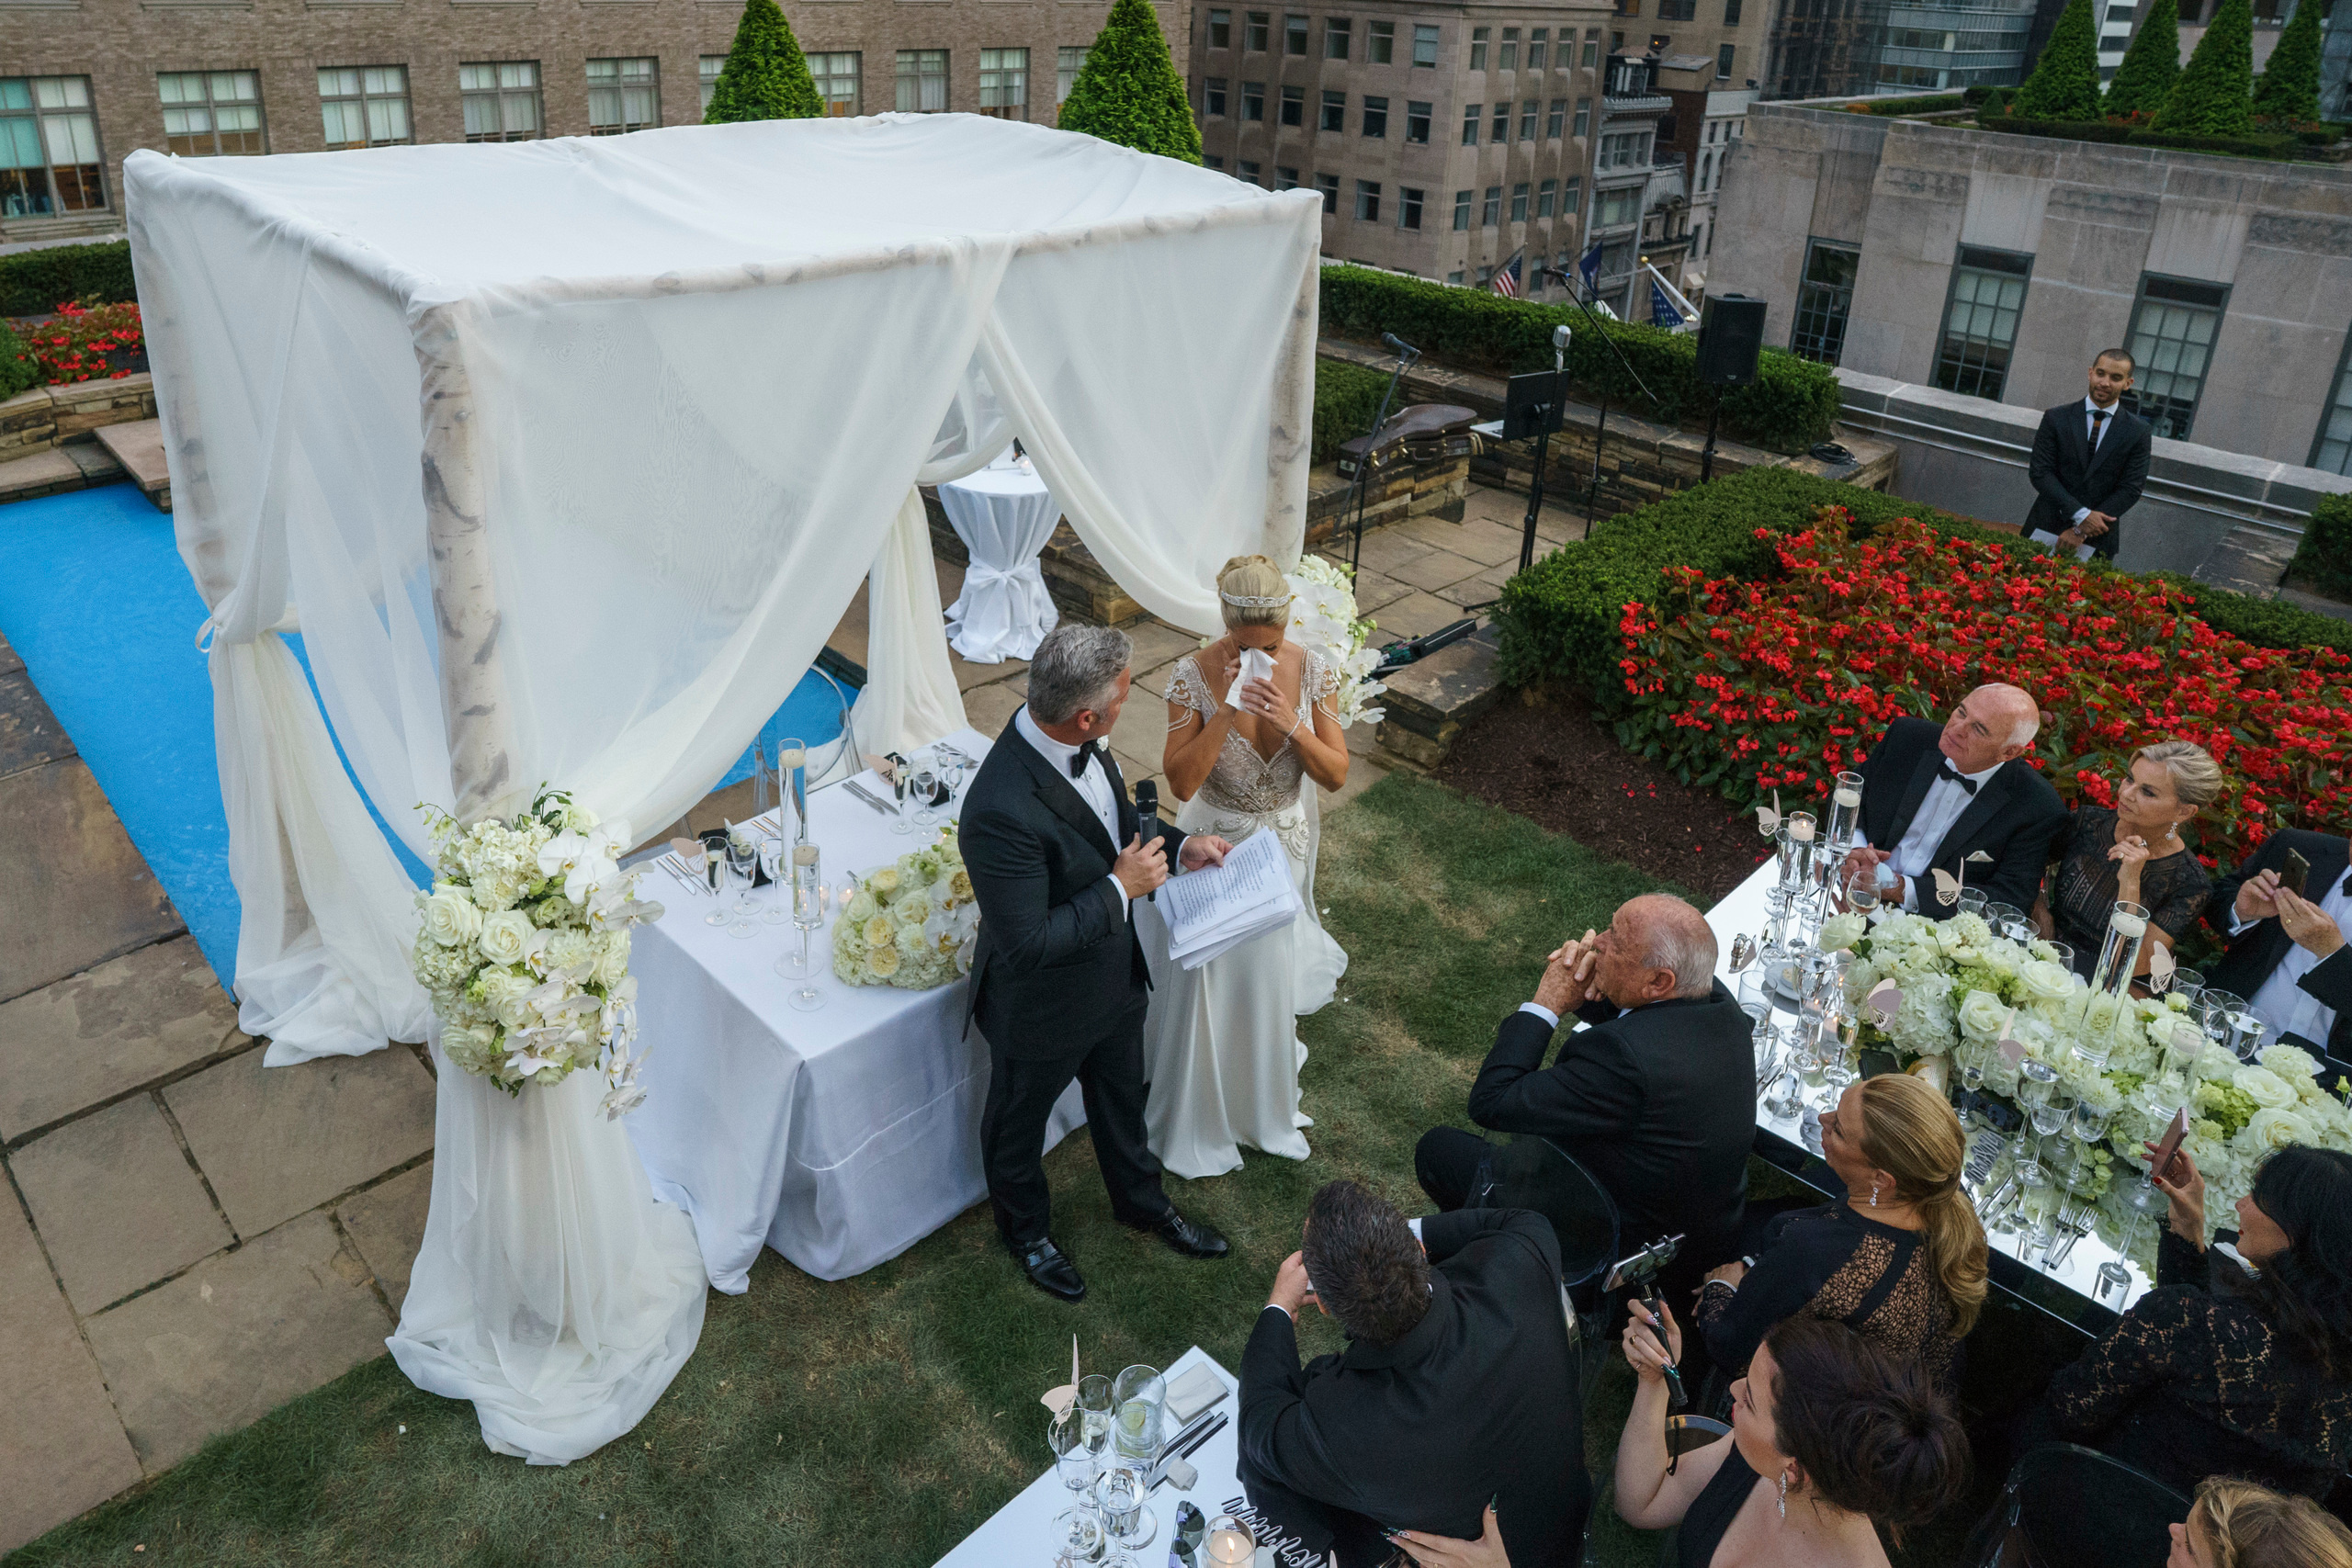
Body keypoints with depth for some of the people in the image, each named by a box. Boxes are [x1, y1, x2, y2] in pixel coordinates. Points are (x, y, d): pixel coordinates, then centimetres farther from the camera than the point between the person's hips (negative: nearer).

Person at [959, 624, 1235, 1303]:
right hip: (1042, 1006, -7)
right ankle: (1026, 1228, 53)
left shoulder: (1074, 742, -15)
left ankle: (1140, 1199, 59)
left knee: (1121, 1095, 32)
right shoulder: (1003, 811, -41)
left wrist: (1178, 844, -7)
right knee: (1020, 1119, 24)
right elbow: (1027, 942, -34)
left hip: (1114, 976, 8)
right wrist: (1120, 889, -28)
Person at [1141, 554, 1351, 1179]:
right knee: (1207, 981, 10)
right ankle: (1200, 1119, 36)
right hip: (1217, 845, -3)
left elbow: (1336, 775, -11)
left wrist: (1292, 725, -28)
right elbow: (1181, 781, -23)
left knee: (1268, 977, 21)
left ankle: (1263, 1102, 48)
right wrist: (1226, 712, -34)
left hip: (1283, 846, 3)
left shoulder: (1312, 670, -14)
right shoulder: (1195, 674, -21)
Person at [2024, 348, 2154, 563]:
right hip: (2046, 530, 1)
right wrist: (2081, 514, -13)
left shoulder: (2139, 432, 4)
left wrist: (2081, 531, -11)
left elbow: (2130, 489, -1)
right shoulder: (2056, 418, 5)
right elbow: (2039, 471, -3)